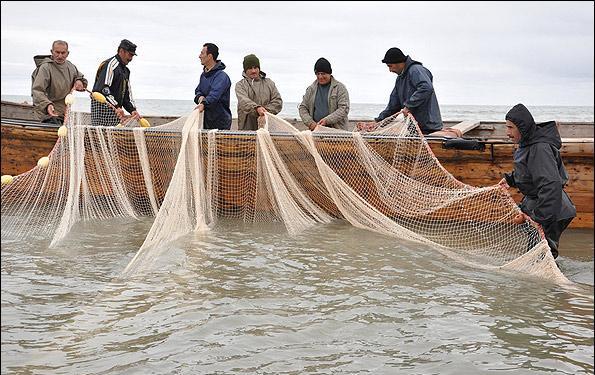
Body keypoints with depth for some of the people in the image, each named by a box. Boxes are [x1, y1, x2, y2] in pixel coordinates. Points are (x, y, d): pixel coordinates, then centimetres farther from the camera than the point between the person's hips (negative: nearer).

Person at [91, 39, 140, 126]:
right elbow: (103, 89, -21)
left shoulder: (125, 70, 20)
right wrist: (117, 107, -28)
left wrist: (132, 110, 4)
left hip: (116, 109, 9)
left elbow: (127, 93, 21)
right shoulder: (110, 65, -10)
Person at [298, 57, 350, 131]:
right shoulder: (311, 89, 14)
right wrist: (310, 122, -4)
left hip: (337, 130, -3)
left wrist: (327, 120, -16)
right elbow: (302, 108, 15)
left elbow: (344, 108, -6)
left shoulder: (340, 88, 3)